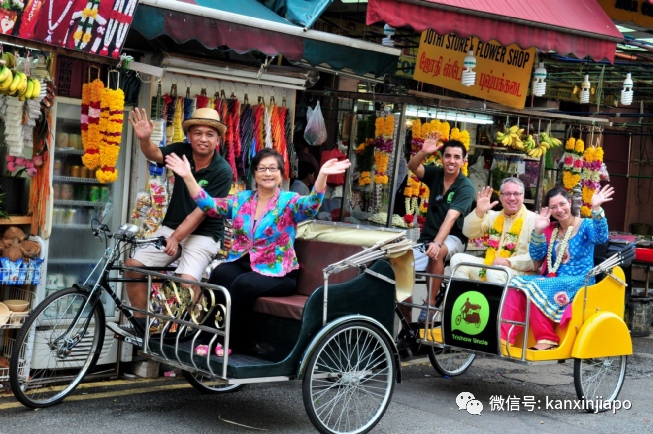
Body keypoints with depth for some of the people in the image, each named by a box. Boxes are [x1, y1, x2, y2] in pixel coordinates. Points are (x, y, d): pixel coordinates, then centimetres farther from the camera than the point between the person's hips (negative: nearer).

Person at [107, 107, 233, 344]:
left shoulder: (222, 171, -15)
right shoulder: (183, 152, -1)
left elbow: (202, 211, -19)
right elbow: (154, 154, -17)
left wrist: (175, 238, -24)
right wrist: (144, 139, -39)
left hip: (203, 234, -5)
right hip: (172, 226, 5)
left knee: (187, 280, -28)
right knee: (133, 264, -7)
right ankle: (140, 326, 6)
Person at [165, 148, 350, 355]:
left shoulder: (289, 202, -2)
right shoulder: (241, 200, 12)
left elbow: (311, 206, -23)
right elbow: (210, 205, 5)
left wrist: (322, 175, -40)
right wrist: (188, 176, -5)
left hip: (277, 273, -4)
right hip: (242, 264, 4)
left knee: (244, 283, -31)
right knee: (220, 273, -27)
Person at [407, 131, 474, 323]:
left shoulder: (465, 187, -13)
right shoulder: (435, 174, 3)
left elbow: (451, 218, -27)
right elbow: (412, 166, -15)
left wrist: (437, 243, -40)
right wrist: (423, 152, -36)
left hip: (453, 238, -4)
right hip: (427, 236, 4)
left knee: (437, 253, -38)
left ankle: (430, 303, -25)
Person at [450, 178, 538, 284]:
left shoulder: (533, 219, -3)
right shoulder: (494, 216, 17)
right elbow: (469, 233, 8)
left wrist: (510, 262, -24)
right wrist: (479, 212, -7)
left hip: (521, 272, -6)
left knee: (494, 272, -37)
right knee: (458, 259, -6)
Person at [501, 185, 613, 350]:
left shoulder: (585, 225, 1)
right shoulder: (550, 229, 15)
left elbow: (600, 237, -22)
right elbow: (536, 256, 6)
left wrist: (596, 209, -36)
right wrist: (538, 230, -8)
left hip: (578, 282, -5)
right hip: (552, 279, 5)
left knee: (535, 288, -30)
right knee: (517, 284, -21)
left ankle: (547, 340, -23)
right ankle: (504, 336, -30)